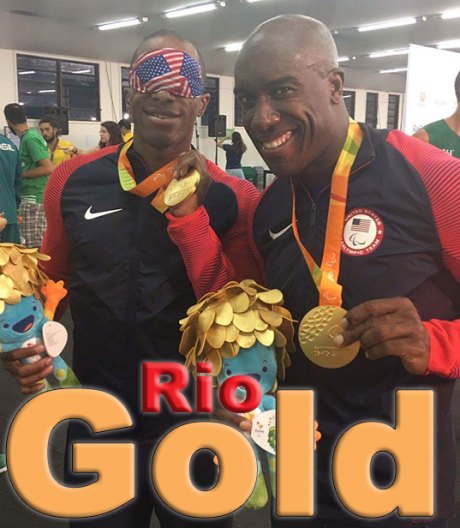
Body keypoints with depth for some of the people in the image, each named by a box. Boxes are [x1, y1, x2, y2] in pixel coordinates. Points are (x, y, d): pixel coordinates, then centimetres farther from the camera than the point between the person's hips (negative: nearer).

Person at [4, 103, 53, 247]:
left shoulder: (29, 138, -14)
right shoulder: (32, 134, 13)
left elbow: (48, 168, -20)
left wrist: (21, 174, -12)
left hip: (33, 198, -9)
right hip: (33, 196, 9)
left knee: (33, 247, -7)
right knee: (40, 245, 12)